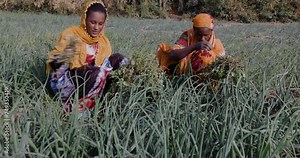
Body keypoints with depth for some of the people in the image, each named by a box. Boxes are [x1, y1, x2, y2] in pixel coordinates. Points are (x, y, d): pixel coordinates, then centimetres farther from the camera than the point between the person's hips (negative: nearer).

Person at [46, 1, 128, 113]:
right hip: (63, 82, -5)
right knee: (97, 72, -33)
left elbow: (107, 66, 8)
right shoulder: (71, 34, -8)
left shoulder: (104, 42, 6)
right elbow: (52, 61, -10)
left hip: (89, 82, 6)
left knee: (118, 59, -10)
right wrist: (62, 58, -32)